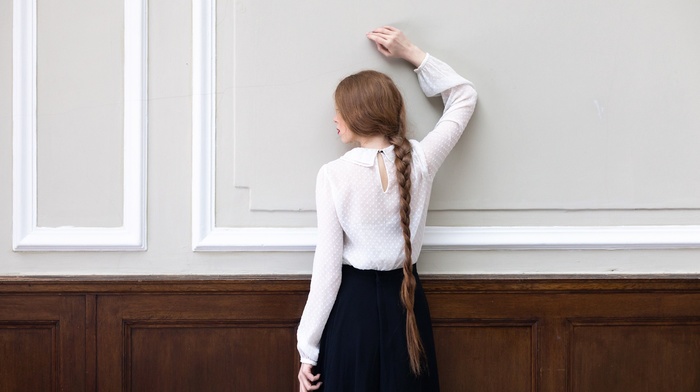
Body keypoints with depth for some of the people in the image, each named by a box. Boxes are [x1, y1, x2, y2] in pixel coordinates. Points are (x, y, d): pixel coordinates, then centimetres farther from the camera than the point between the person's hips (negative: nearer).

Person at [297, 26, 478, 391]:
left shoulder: (333, 175, -15)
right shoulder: (420, 161, -7)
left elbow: (327, 269, -14)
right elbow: (463, 97, 11)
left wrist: (308, 348, -7)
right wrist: (412, 54, 9)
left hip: (352, 305, -3)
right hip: (405, 303, 3)